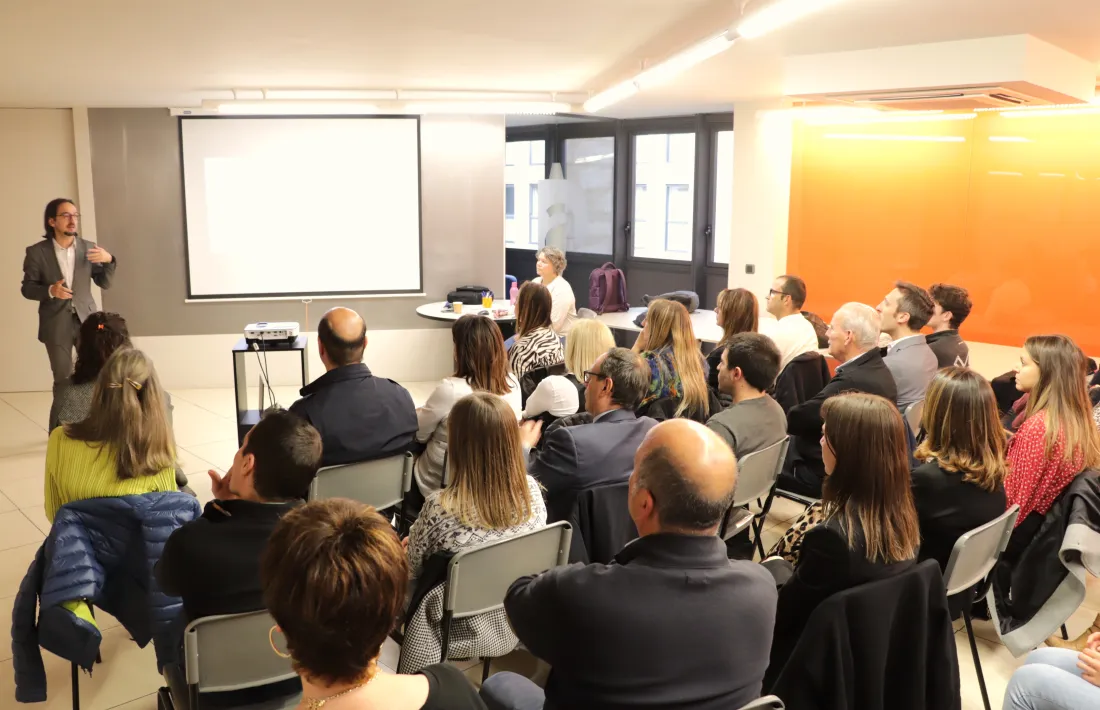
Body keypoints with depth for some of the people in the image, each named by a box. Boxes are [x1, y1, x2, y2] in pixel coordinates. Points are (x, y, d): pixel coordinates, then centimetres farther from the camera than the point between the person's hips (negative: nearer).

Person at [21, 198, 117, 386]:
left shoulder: (89, 248, 2)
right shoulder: (36, 252, -4)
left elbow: (104, 283, 4)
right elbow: (27, 288, 0)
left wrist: (109, 260, -16)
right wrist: (50, 291, -20)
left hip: (86, 319, 2)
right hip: (56, 324, -1)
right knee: (62, 379, 7)